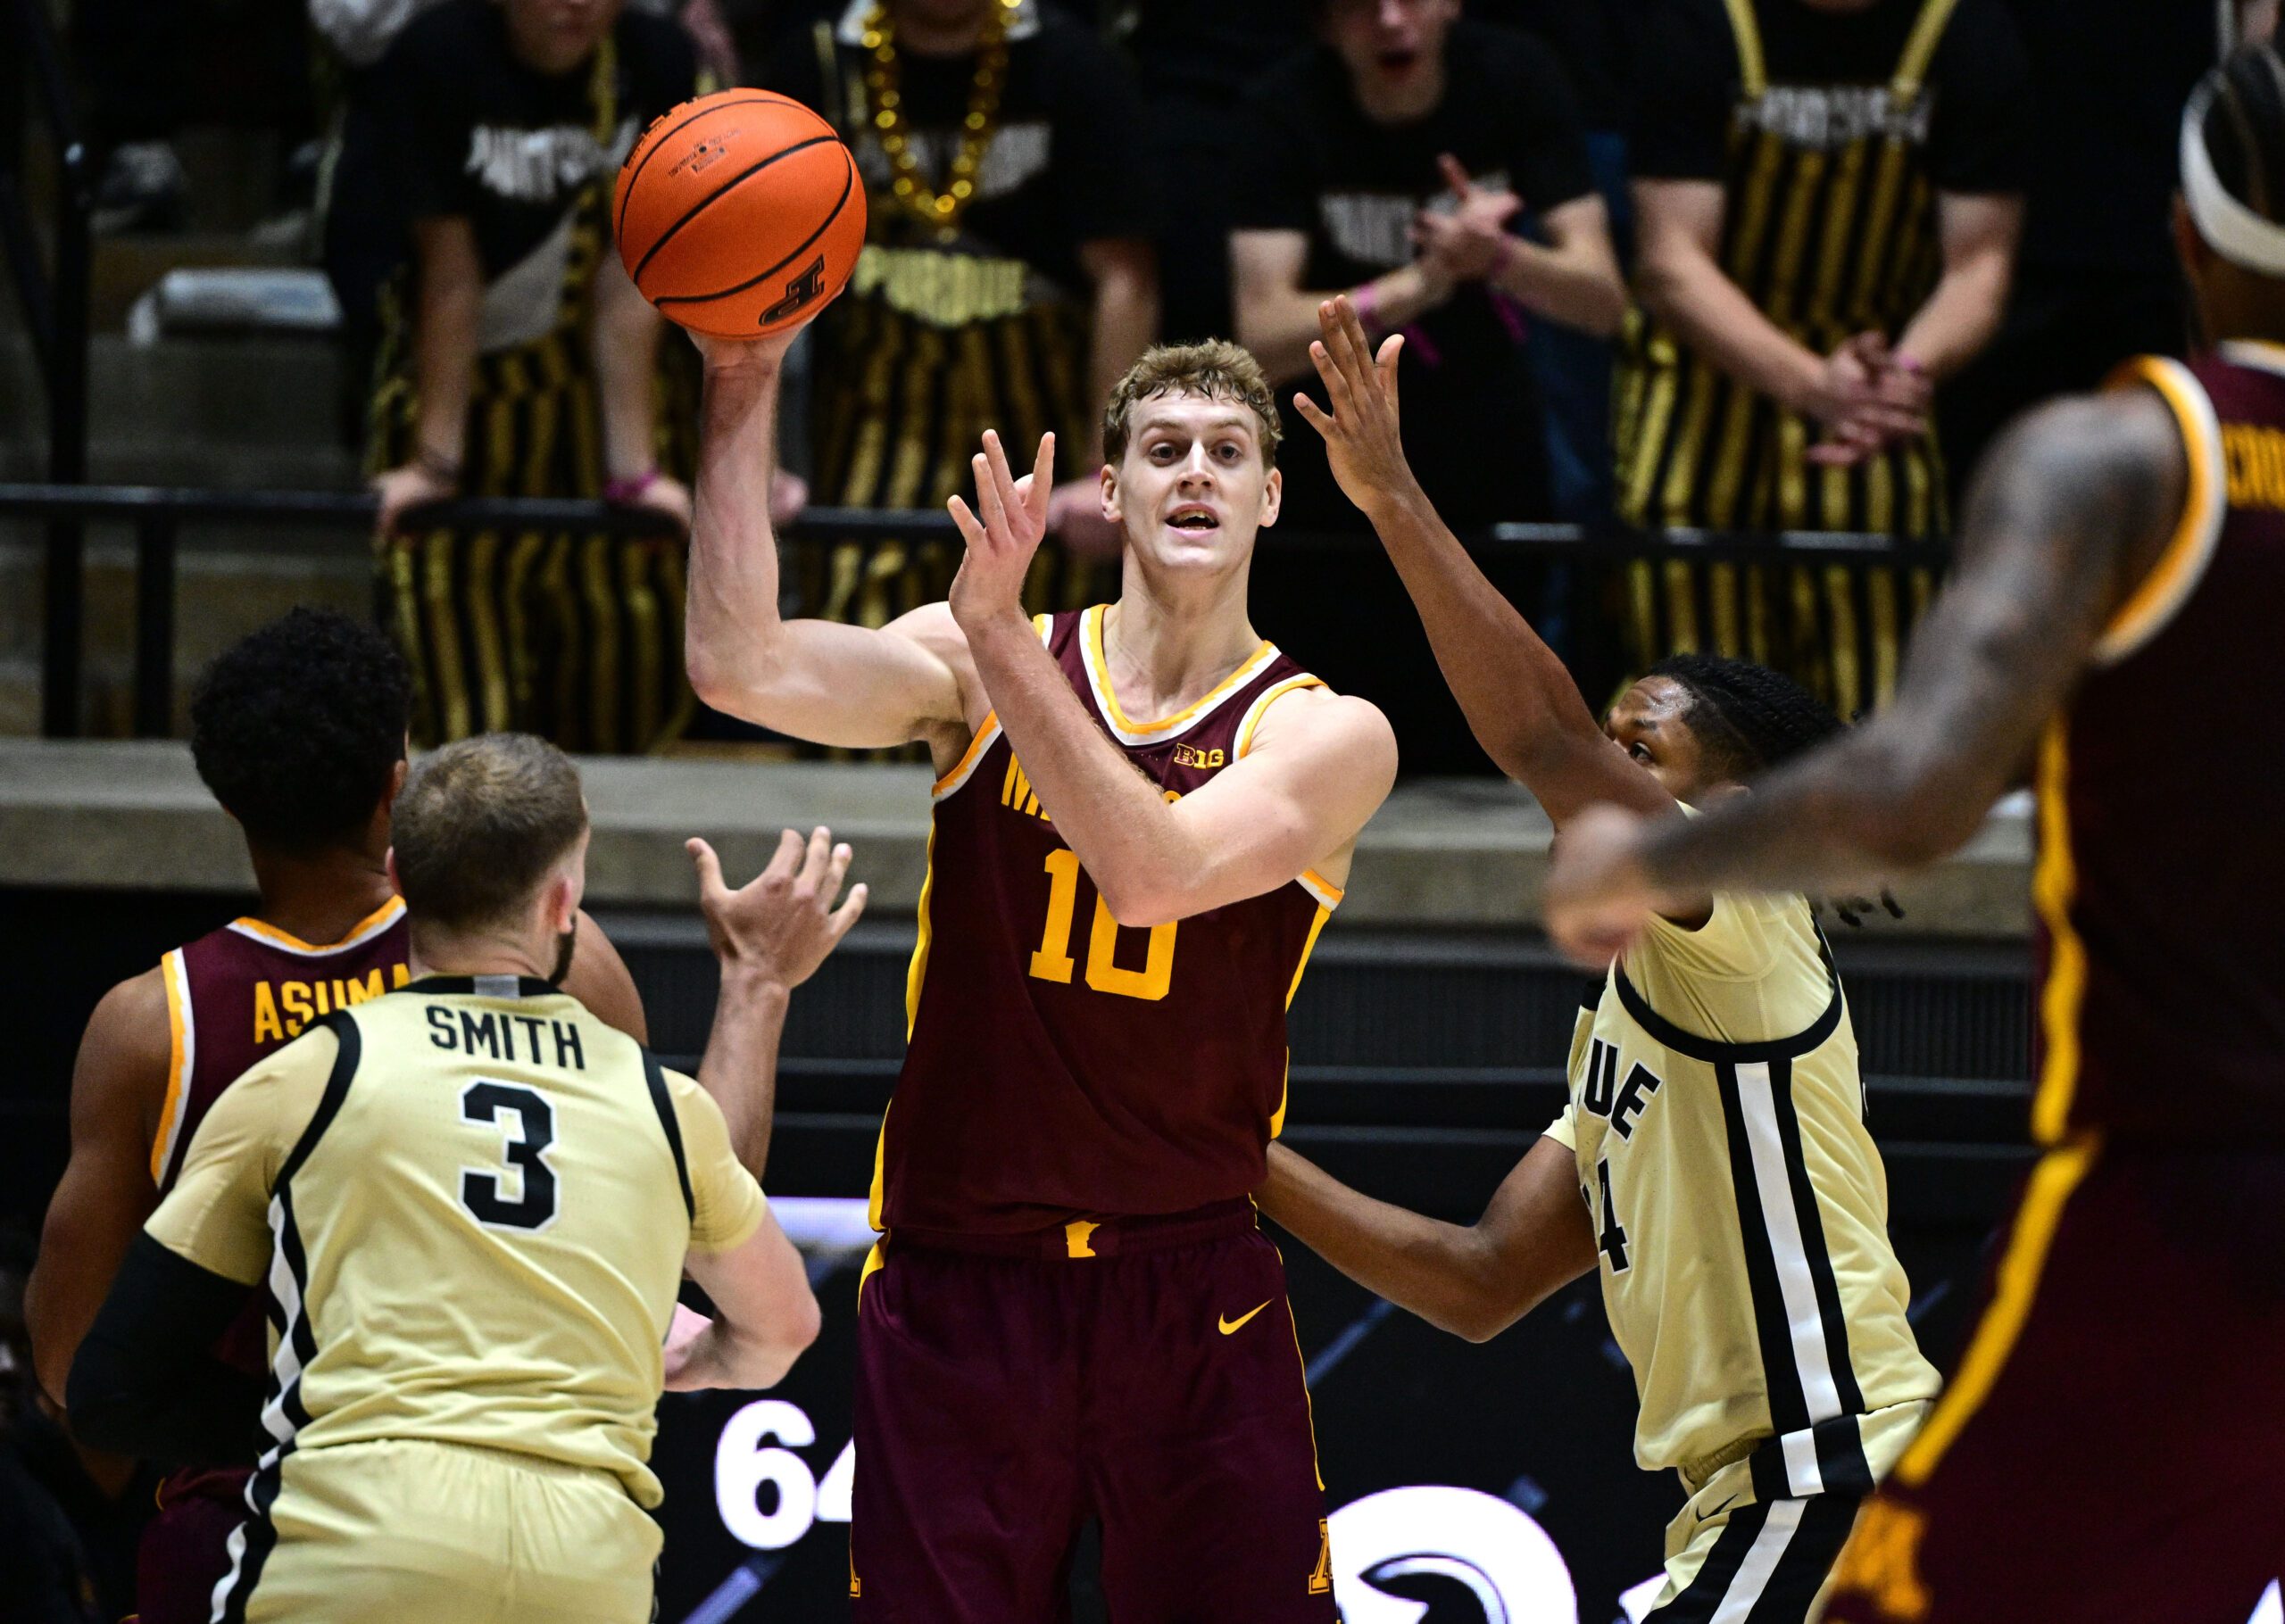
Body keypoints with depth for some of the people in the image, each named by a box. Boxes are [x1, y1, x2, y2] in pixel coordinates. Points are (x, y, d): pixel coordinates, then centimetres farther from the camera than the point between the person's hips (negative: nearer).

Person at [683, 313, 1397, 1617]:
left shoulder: (1326, 736, -4)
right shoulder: (976, 669, 2)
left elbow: (1152, 873, -23)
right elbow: (740, 667, -14)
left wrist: (1000, 634, -31)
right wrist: (744, 394, -19)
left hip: (1190, 1294, -1)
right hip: (956, 1282, 1)